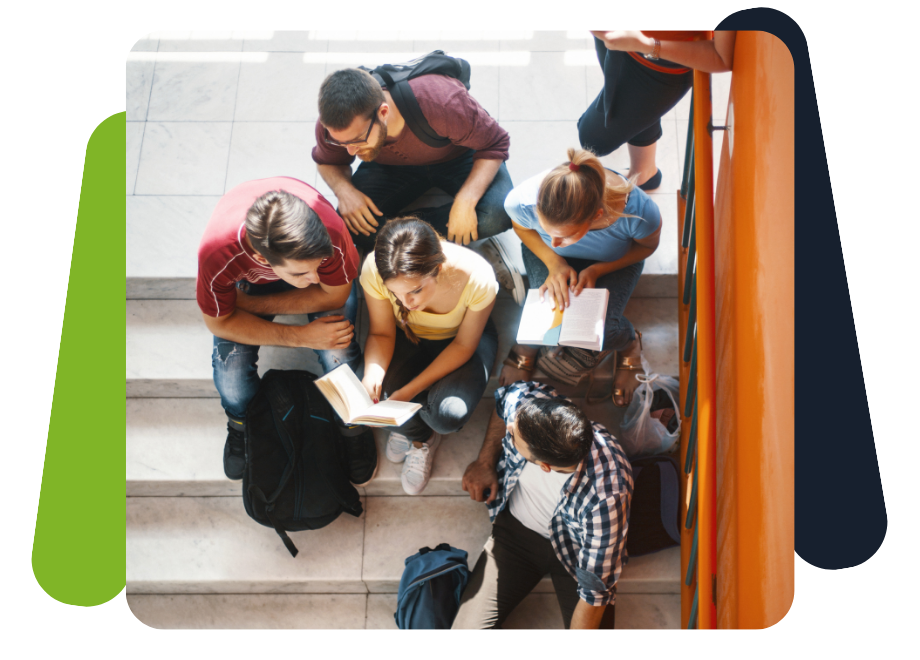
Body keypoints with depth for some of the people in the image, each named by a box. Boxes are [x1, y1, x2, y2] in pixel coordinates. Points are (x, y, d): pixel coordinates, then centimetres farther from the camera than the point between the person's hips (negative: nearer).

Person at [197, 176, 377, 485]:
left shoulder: (330, 231, -43)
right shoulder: (216, 251, -40)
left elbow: (334, 295, -22)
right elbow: (219, 321, -21)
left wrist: (253, 304, -24)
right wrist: (302, 336, -30)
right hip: (249, 278, 0)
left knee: (339, 358, -24)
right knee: (230, 373, -20)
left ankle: (352, 426, 10)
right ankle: (243, 425, 18)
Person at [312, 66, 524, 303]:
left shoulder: (440, 101, -40)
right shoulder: (336, 123, -27)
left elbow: (494, 145, -26)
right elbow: (328, 161, -4)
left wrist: (466, 200, -40)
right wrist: (344, 189, -27)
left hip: (457, 157, -3)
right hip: (392, 166, 4)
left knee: (499, 214, -34)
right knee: (351, 226, -25)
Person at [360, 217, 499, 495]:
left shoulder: (477, 277, -37)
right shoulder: (374, 270, -32)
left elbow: (464, 345, -20)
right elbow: (381, 333, -14)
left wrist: (410, 390, -30)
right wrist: (372, 374, -37)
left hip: (460, 338, -2)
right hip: (408, 337, 2)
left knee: (449, 415, -27)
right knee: (377, 392, -27)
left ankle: (409, 427, 13)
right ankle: (421, 437, 10)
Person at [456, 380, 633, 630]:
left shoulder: (605, 496, -40)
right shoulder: (520, 401, -28)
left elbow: (595, 591, -28)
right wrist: (485, 461, -5)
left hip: (575, 550, -2)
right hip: (516, 528, 3)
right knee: (467, 625, -12)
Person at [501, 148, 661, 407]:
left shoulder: (638, 212, -41)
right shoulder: (522, 201, -39)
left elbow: (648, 245, -14)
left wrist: (597, 270, -25)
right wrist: (554, 262, -26)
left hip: (615, 259, -1)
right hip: (544, 253, 1)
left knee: (600, 331, -21)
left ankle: (629, 343, 16)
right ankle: (526, 344, 15)